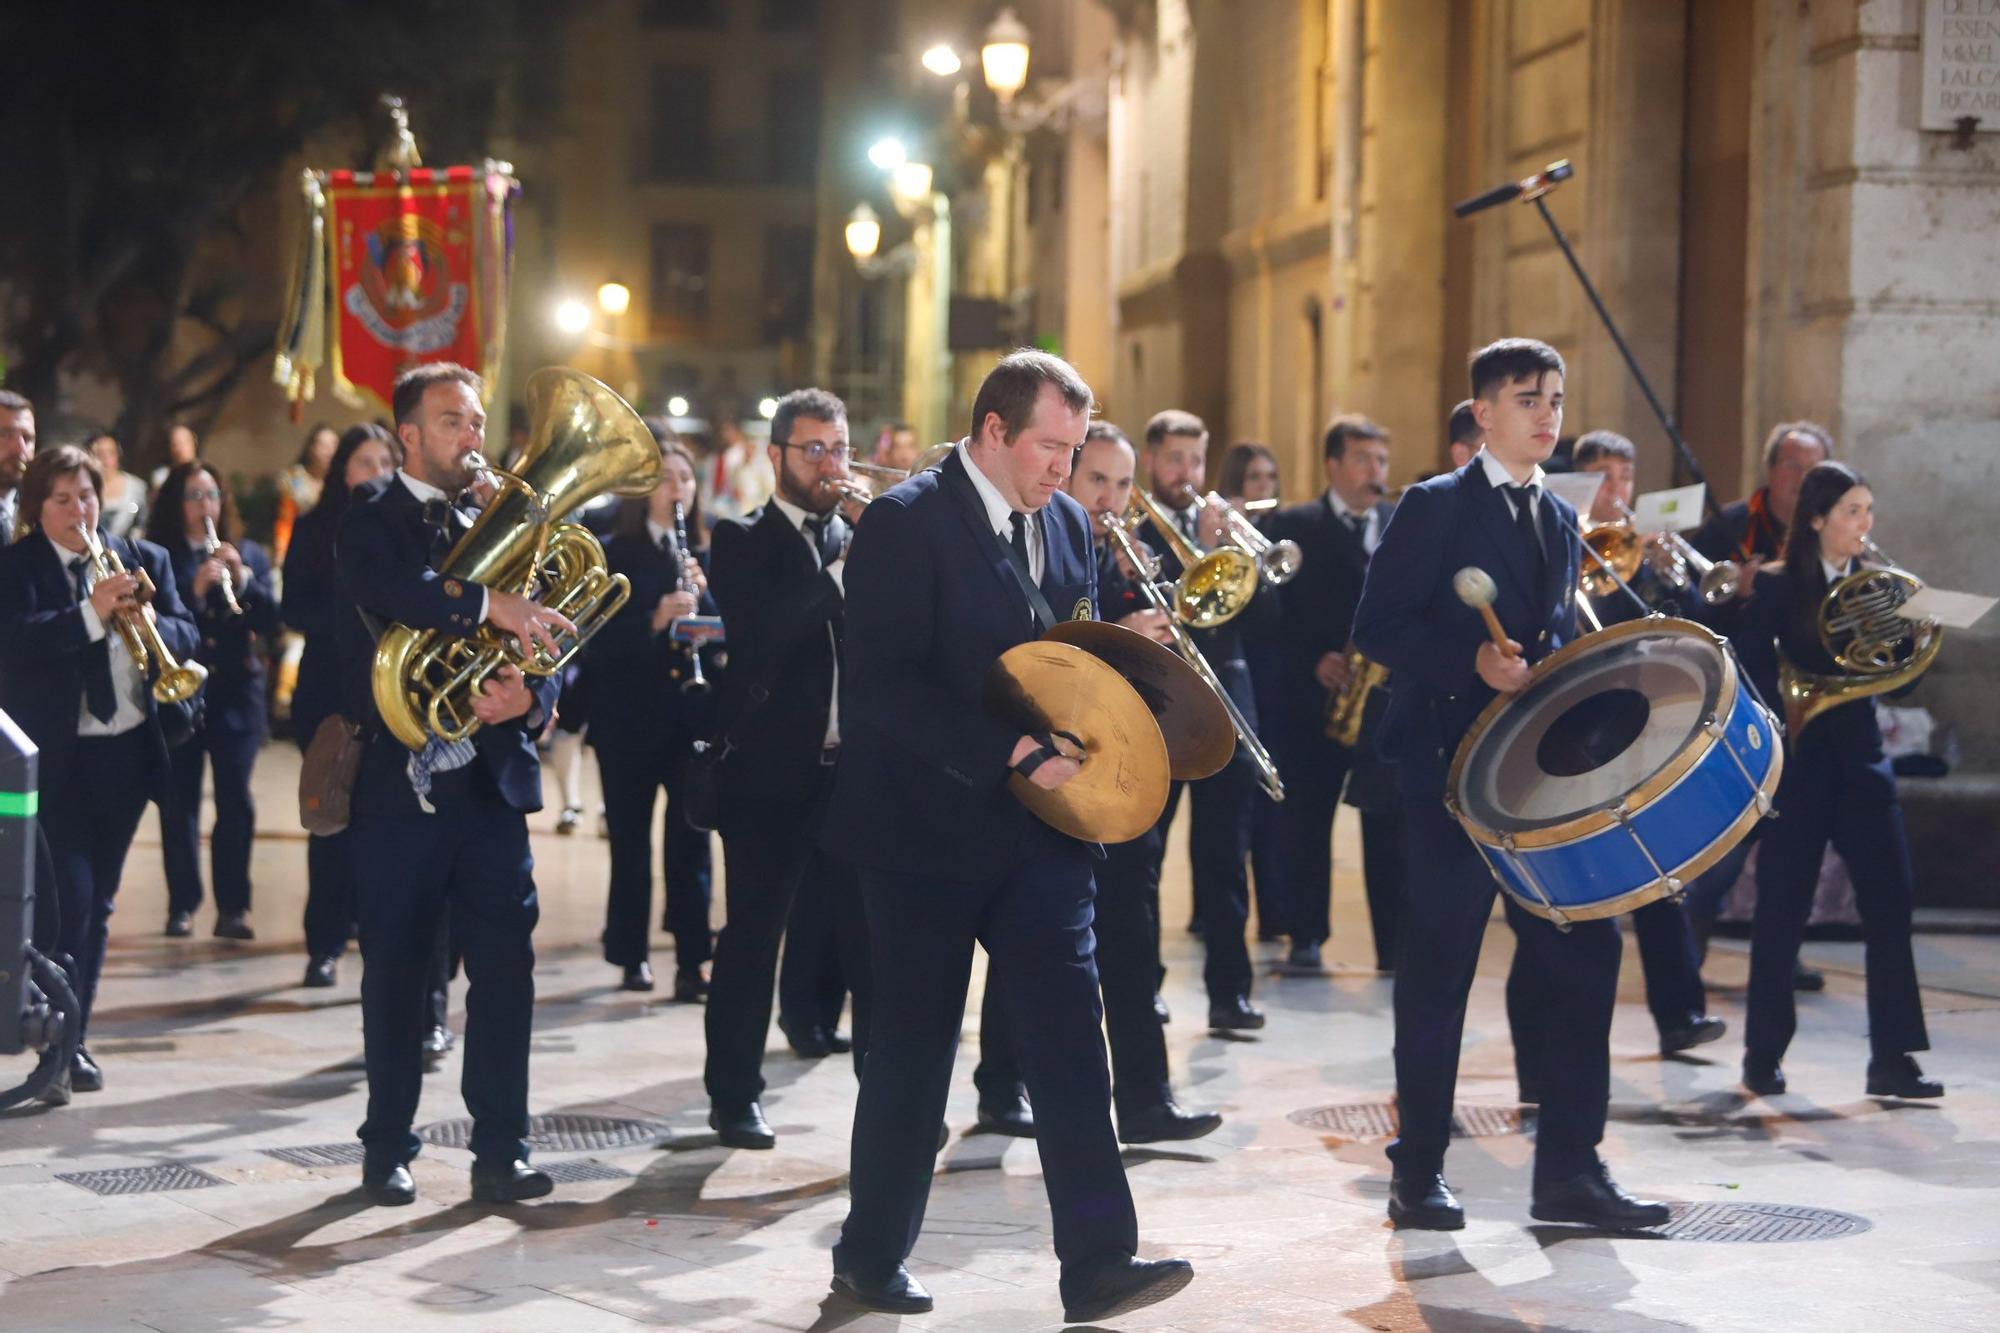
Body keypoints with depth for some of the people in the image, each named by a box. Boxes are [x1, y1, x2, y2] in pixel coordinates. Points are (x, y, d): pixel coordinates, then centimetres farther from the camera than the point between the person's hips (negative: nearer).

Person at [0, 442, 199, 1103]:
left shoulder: (145, 559, 9)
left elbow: (185, 635, 0)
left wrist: (152, 622, -21)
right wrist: (91, 613, -31)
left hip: (127, 753, 4)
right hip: (54, 757, -4)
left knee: (98, 902, 11)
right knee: (66, 898, -12)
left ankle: (76, 1039, 20)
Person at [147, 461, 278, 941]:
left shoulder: (249, 555, 10)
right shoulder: (158, 557, 1)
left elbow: (270, 621, 0)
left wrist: (243, 581, -14)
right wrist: (194, 590, -23)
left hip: (236, 691, 2)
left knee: (235, 799, -3)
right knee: (179, 799, 1)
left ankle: (233, 906, 0)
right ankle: (182, 904, 8)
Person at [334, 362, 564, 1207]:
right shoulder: (373, 518, 1)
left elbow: (546, 643, 7)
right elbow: (387, 589, -24)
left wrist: (529, 696, -14)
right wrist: (487, 605, -32)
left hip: (489, 781, 3)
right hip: (397, 782, -3)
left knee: (506, 968, 0)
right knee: (394, 972, 5)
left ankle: (501, 1151, 6)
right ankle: (388, 1150, 17)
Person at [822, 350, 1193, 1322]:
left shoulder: (1066, 521, 9)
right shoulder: (907, 521, -13)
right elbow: (884, 686, -20)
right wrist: (1010, 754, -25)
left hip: (1038, 825, 5)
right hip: (929, 829, -5)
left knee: (1070, 1034, -4)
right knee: (914, 1049, 5)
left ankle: (1097, 1261, -4)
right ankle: (871, 1258, 21)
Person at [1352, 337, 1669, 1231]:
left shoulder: (1561, 521, 17)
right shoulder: (1435, 507, -3)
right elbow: (1376, 629, -10)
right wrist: (1474, 661, -23)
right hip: (1453, 767, -6)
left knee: (1584, 953, 0)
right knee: (1438, 970, 0)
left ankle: (1569, 1168, 7)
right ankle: (1418, 1174, 11)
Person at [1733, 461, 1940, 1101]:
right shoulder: (1778, 586, -4)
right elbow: (1751, 674, -8)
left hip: (1860, 757, 3)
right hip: (1798, 761, -3)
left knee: (1890, 901, -5)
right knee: (1782, 910, 3)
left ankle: (1893, 1059, -1)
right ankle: (1763, 1055, 16)